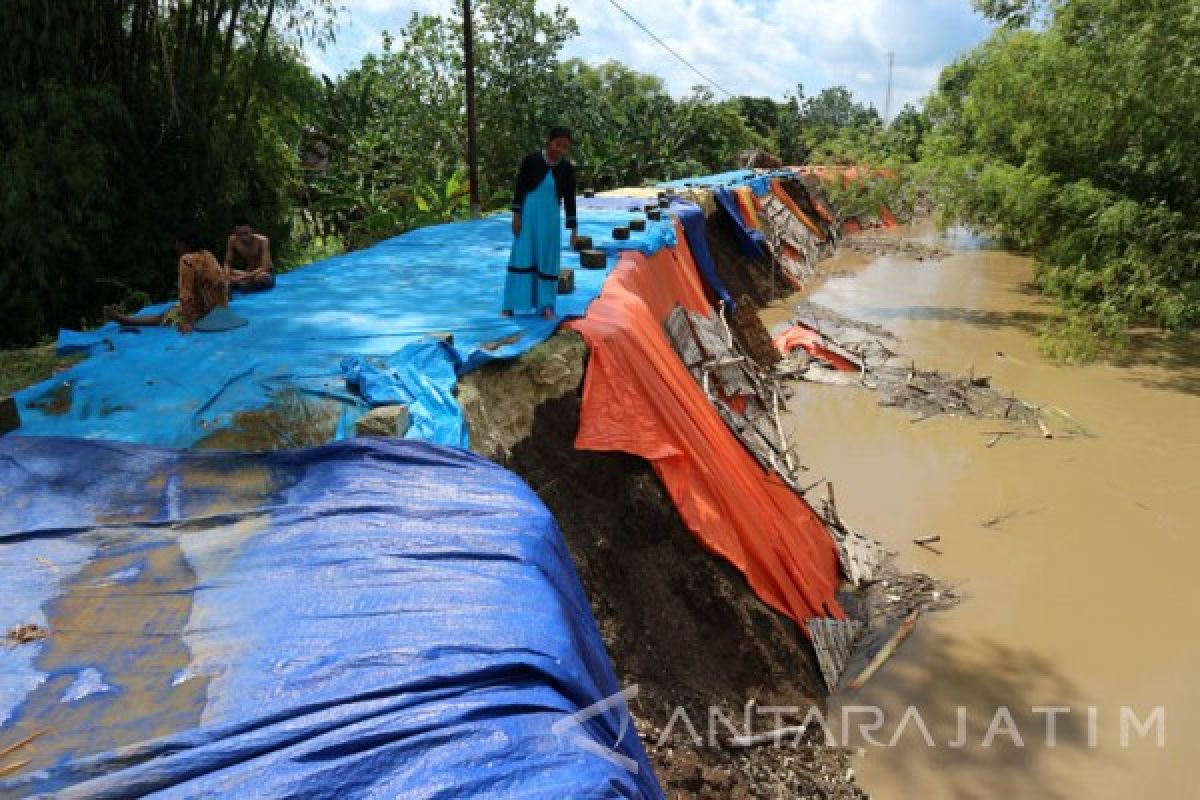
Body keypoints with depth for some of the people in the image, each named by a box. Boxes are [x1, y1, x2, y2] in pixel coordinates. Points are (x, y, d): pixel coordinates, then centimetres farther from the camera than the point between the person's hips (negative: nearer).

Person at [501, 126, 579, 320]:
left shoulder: (568, 169, 0)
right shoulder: (531, 160, -7)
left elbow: (570, 201, 3)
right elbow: (520, 189, -4)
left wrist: (573, 229, 1)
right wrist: (516, 216, -8)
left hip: (550, 218, 2)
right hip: (528, 214, -2)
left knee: (548, 260, 4)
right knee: (521, 257, -2)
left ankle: (546, 306, 11)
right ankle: (509, 305, 2)